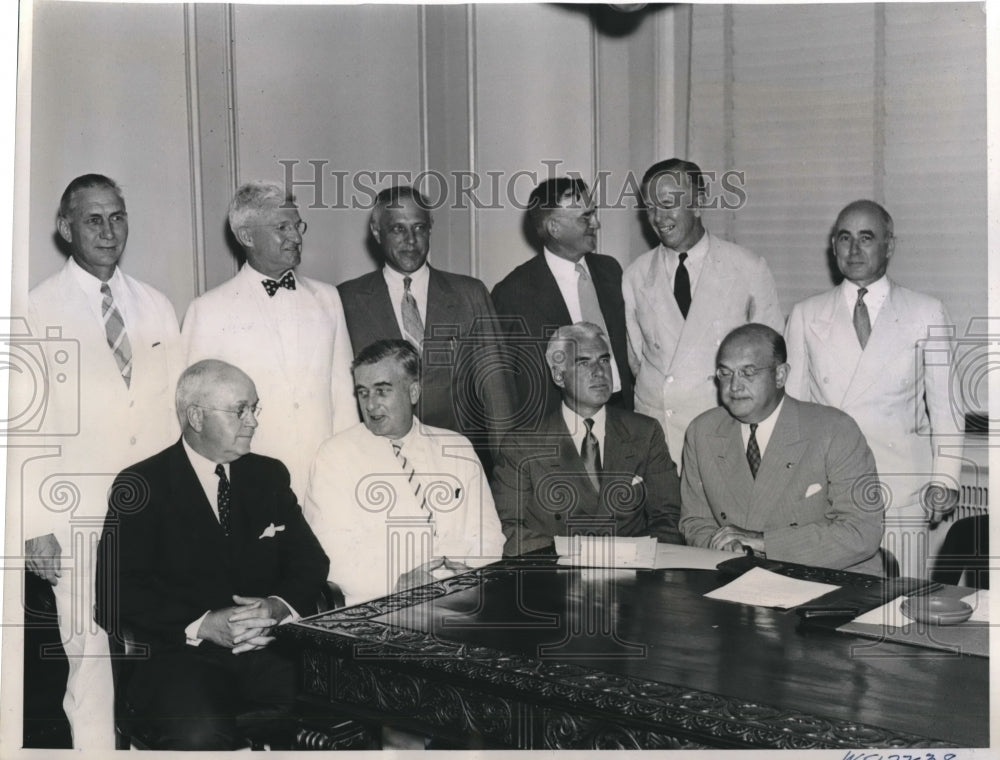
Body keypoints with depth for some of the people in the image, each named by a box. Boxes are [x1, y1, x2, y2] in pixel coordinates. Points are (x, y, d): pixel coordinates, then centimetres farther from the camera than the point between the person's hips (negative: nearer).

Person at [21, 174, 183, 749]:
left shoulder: (157, 307, 9)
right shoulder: (39, 310, -2)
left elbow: (175, 409, 10)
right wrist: (36, 526, -7)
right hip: (81, 516, -3)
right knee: (92, 655, 1)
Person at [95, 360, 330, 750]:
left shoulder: (269, 475, 15)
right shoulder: (141, 485, 2)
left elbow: (311, 561, 11)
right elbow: (119, 592, -7)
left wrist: (279, 606, -12)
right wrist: (202, 626, -20)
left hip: (268, 647, 4)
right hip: (178, 652, -4)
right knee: (199, 735, -35)